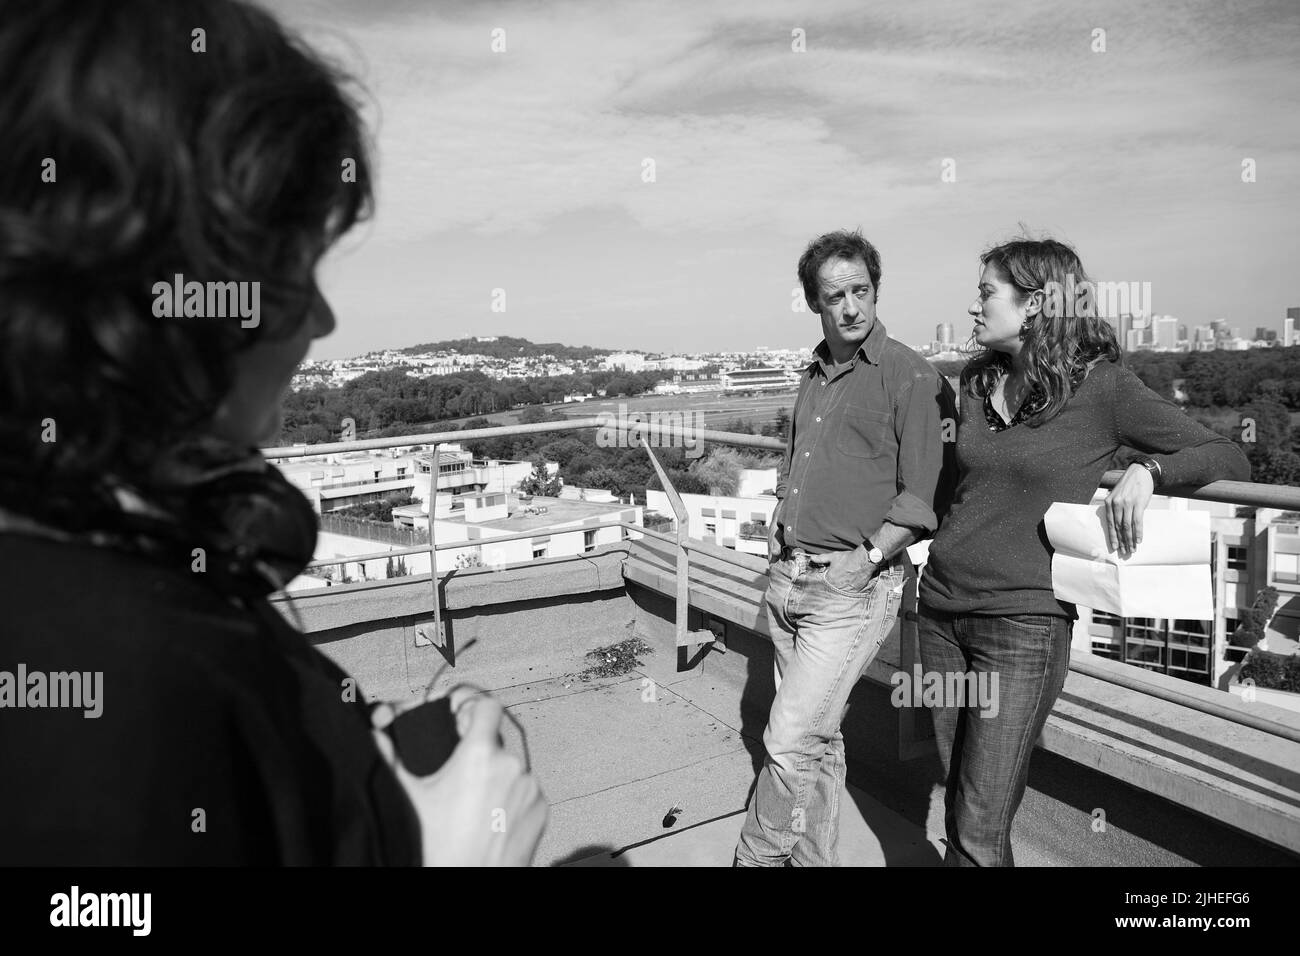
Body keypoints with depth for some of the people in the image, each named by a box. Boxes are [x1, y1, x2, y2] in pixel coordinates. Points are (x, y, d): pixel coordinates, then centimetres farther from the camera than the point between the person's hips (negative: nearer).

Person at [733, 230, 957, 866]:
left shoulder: (908, 376, -7)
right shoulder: (815, 376, 15)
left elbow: (921, 498, -11)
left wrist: (867, 559, -16)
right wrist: (778, 541, 11)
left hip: (855, 584, -7)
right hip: (789, 577, 7)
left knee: (790, 743, -8)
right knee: (818, 739, 16)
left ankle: (756, 859, 10)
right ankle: (815, 858, 30)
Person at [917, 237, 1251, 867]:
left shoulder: (1101, 386, -6)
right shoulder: (976, 382, 9)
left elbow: (1230, 460, 1)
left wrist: (1145, 468, -17)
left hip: (1025, 623, -5)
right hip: (941, 607, 5)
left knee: (978, 836, -1)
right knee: (959, 804, 16)